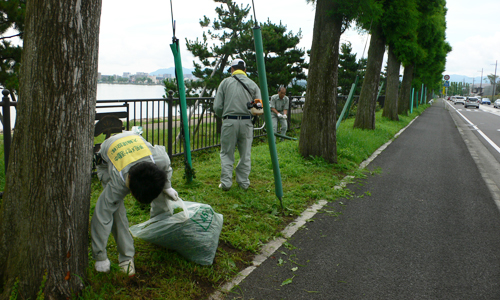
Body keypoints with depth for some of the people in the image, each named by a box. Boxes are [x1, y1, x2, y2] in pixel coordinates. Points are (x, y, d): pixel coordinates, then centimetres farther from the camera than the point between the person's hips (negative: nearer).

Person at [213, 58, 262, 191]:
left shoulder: (225, 82, 3)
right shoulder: (252, 84, 7)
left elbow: (217, 107, -1)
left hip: (229, 122, -2)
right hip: (246, 123, 2)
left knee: (226, 154, 9)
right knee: (245, 154, 12)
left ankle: (226, 182, 7)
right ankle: (244, 182, 19)